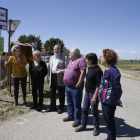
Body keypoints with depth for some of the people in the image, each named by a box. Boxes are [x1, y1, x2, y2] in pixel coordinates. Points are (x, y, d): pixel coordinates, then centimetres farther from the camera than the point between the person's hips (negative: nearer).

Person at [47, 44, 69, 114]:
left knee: (61, 94, 5)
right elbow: (49, 68, 15)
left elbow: (66, 69, -9)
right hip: (52, 77, 6)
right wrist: (48, 78, 10)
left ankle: (61, 108, 20)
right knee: (52, 93, 15)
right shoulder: (51, 58, 16)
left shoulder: (64, 57, -4)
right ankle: (52, 107, 29)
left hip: (60, 78, -6)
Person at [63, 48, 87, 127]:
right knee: (69, 103, 21)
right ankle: (70, 116, 37)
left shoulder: (81, 60, -16)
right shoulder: (71, 61, 14)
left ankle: (77, 120, 16)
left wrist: (78, 84, -23)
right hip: (68, 86, 10)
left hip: (75, 87, -9)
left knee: (77, 104, 3)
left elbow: (83, 73, -24)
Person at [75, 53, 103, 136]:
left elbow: (98, 85, -21)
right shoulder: (89, 68, 6)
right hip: (87, 92, 8)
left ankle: (96, 128, 26)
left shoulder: (98, 70, -20)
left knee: (94, 111, 6)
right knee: (85, 109, 15)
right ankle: (83, 125, 31)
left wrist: (95, 96, -22)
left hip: (93, 93, -8)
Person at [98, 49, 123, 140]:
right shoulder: (107, 70, 7)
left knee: (110, 122, 8)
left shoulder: (113, 71, -24)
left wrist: (117, 100, -10)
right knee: (107, 120, 23)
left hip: (109, 102, -10)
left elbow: (117, 88, -21)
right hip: (105, 100, 10)